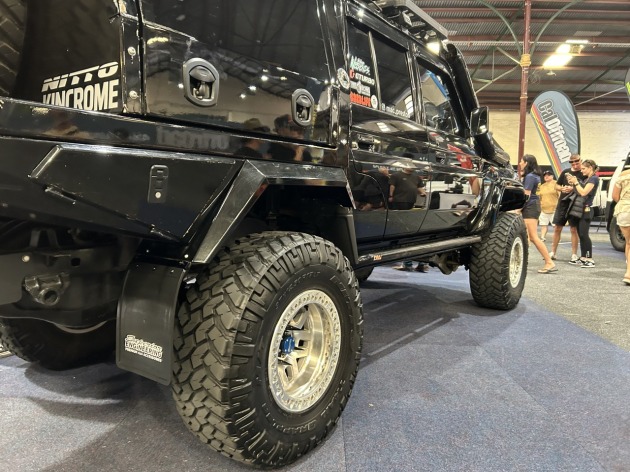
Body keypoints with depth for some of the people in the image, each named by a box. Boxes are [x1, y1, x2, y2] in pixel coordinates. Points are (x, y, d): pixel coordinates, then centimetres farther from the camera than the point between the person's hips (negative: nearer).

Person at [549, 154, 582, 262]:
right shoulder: (565, 172, 10)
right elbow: (557, 185, 15)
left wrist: (574, 189, -22)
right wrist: (562, 188, -5)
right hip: (562, 203, 4)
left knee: (574, 229, 0)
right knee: (557, 228, 8)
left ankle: (574, 255, 7)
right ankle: (553, 253, 17)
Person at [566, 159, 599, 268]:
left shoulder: (594, 179, -7)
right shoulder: (585, 179, 19)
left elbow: (583, 192, -17)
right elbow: (578, 191, 14)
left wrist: (576, 182, -8)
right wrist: (573, 183, 3)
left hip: (586, 210, -9)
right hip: (579, 209, 9)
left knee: (584, 235, -10)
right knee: (580, 235, 8)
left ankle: (590, 260, -7)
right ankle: (583, 258, 13)